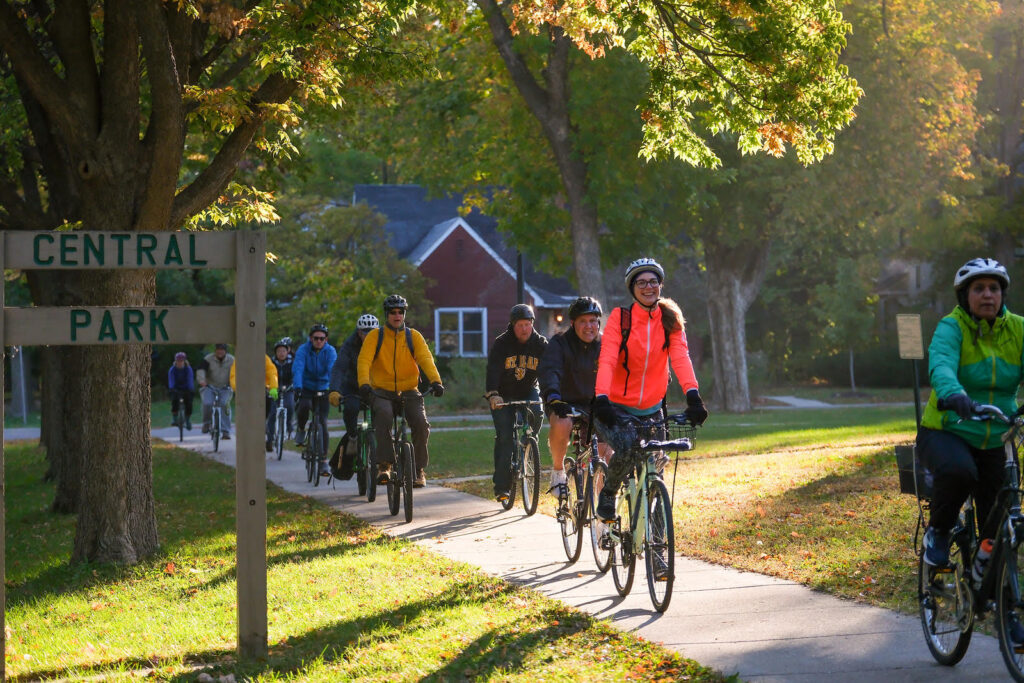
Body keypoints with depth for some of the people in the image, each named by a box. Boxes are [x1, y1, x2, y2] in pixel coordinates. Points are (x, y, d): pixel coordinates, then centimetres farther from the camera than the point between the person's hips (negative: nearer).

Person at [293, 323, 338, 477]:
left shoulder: (330, 351, -10)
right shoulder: (303, 350, -12)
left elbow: (333, 370, -24)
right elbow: (297, 369, -25)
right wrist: (297, 387, -42)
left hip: (323, 389, 1)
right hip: (306, 388, -1)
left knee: (322, 423, -8)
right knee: (304, 406, -34)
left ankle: (323, 461, -2)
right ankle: (301, 429, -1)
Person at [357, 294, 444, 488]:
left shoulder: (413, 336, 4)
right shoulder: (375, 336, 0)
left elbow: (426, 359, -9)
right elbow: (364, 361, -12)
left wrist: (436, 381, -28)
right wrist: (364, 384, -31)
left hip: (409, 391, 2)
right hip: (382, 391, -2)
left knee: (420, 421, -22)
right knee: (384, 414, -34)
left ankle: (419, 469, -4)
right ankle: (384, 464, -28)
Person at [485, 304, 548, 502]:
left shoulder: (540, 344, -9)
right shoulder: (501, 344, -15)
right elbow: (493, 370, -26)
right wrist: (492, 394, -43)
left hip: (529, 391, 2)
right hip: (503, 395, -2)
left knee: (536, 413, -30)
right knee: (505, 437, -11)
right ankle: (501, 486, -6)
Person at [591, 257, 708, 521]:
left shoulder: (670, 320, -1)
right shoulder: (620, 318, -9)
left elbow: (681, 358, -15)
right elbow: (606, 360, -20)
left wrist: (693, 396, -32)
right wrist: (601, 399, -37)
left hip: (651, 409, 4)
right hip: (616, 408, -4)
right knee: (627, 448, -30)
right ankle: (607, 494, -1)